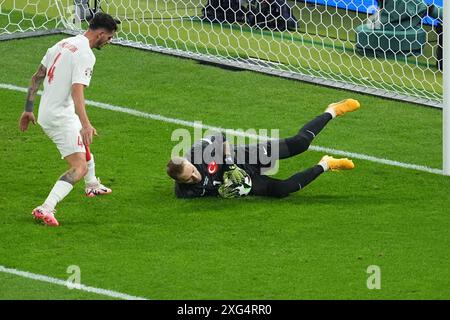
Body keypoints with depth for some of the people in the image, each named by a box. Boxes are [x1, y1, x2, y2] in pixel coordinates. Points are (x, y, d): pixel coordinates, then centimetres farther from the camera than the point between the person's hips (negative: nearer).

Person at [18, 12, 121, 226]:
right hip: (61, 118, -10)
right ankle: (46, 209, -28)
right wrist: (85, 124, -40)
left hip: (46, 113, 10)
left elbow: (36, 78, 14)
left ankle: (92, 185, 56)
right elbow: (77, 90, -31)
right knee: (79, 167, -15)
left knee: (84, 142, 34)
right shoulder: (85, 55, -18)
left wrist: (28, 110, 20)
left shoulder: (64, 44, 10)